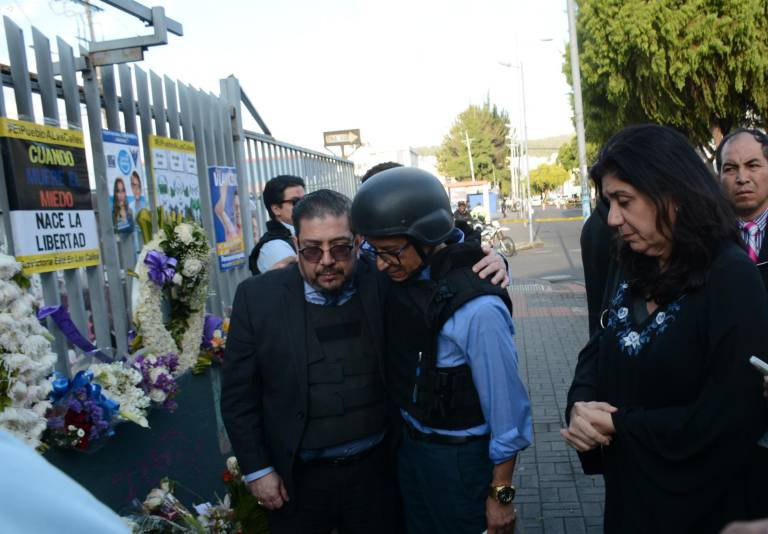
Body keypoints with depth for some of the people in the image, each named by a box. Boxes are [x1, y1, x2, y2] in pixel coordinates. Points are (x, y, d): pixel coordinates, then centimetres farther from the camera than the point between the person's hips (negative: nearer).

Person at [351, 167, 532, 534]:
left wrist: (501, 495, -12)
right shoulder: (402, 275, -7)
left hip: (458, 457, -7)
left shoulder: (476, 307, -27)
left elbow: (506, 406, -20)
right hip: (407, 444, 7)